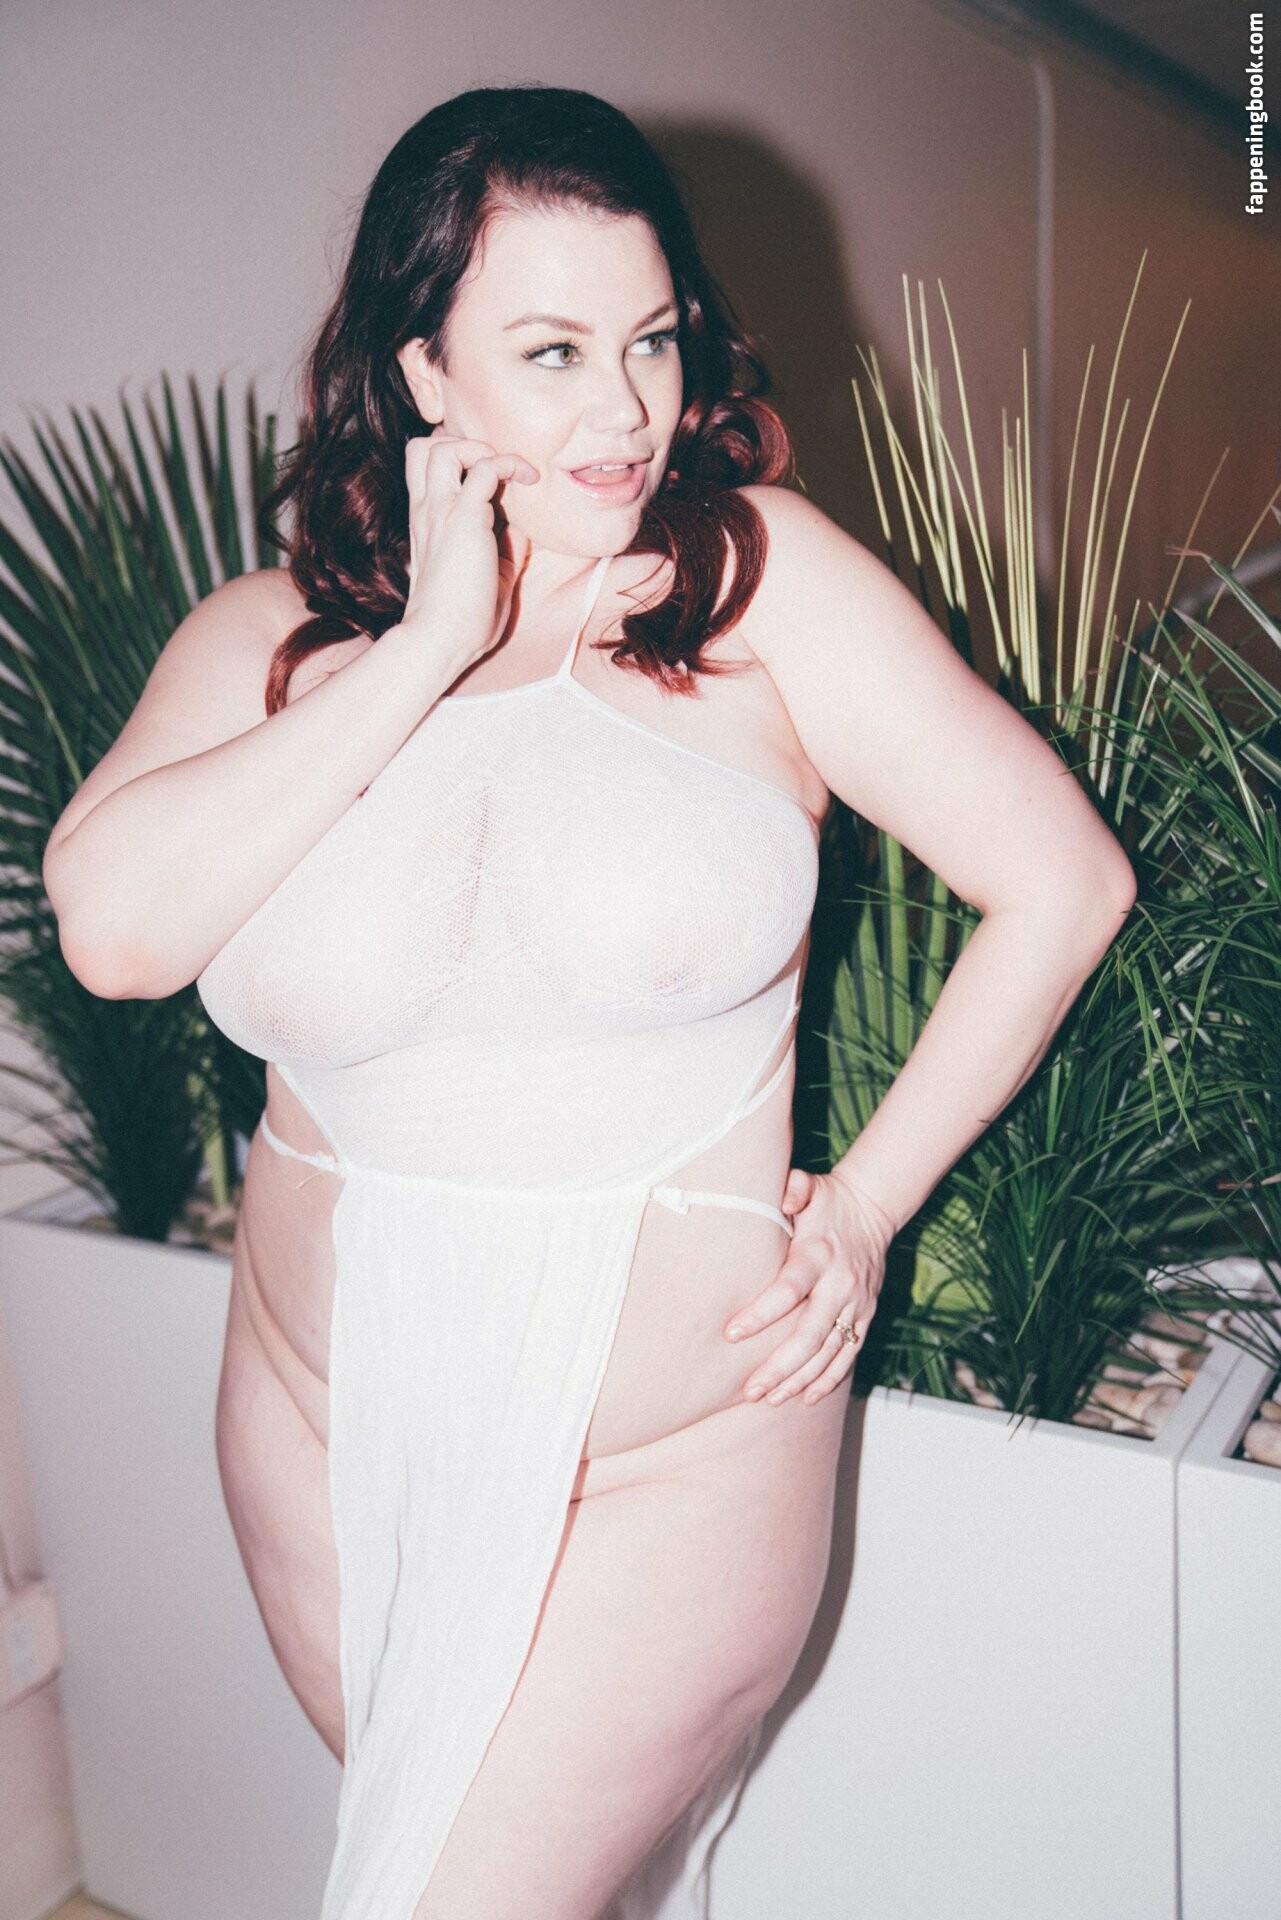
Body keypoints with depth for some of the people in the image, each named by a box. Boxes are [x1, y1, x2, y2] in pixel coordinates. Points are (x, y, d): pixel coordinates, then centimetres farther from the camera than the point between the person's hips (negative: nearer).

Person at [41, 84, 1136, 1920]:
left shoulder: (762, 578, -8)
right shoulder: (272, 639, -2)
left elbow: (1063, 879, -6)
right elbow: (112, 925, -20)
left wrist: (864, 1205, -6)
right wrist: (428, 648, -20)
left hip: (669, 1469, -3)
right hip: (329, 1440, 4)